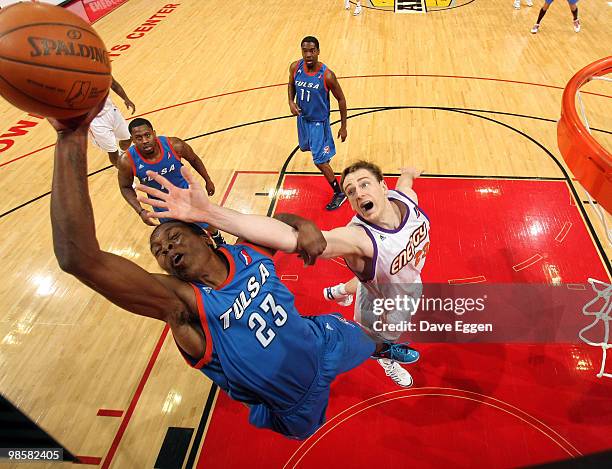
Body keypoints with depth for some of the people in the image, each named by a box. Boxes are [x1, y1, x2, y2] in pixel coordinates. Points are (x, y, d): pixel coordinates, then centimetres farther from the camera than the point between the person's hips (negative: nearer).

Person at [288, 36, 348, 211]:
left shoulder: (327, 75, -25)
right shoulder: (295, 67, -12)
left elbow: (341, 99, -13)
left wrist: (343, 126, -9)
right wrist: (291, 102, -10)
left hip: (319, 121, -6)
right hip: (302, 117, 6)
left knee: (319, 161, -7)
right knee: (304, 147, 28)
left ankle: (339, 193, 11)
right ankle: (324, 151, 63)